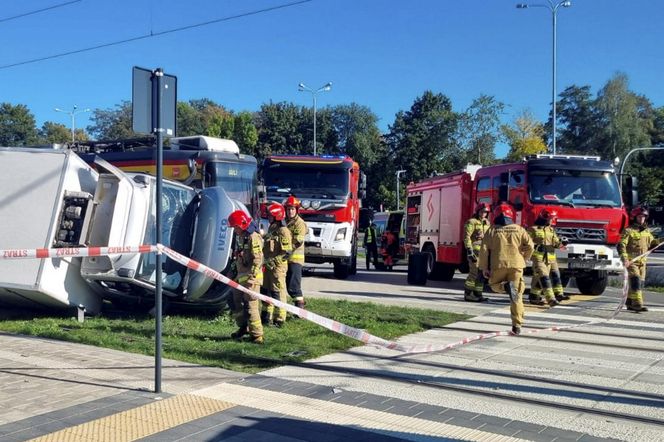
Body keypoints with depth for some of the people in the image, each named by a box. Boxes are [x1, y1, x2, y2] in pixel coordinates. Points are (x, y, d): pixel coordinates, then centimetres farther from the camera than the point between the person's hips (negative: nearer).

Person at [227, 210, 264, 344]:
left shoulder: (253, 237, -15)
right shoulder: (241, 237, 15)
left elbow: (258, 259, -20)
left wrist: (251, 277, -23)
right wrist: (236, 274, 23)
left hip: (251, 277, -10)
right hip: (241, 276, 10)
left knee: (250, 305, -9)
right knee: (236, 302, 16)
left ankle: (257, 335, -4)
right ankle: (243, 327, 32)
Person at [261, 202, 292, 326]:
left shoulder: (283, 231, -14)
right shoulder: (271, 229, 14)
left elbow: (287, 252, -19)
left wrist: (273, 261, -20)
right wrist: (267, 261, 19)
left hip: (278, 266, -9)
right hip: (269, 266, 9)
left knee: (278, 293, -4)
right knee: (267, 291, 15)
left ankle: (279, 320, 1)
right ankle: (267, 318, 26)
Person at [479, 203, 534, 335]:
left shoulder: (492, 231, 4)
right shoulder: (519, 229, 8)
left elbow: (484, 250, -1)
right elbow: (529, 245, -1)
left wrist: (484, 268, 4)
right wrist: (523, 258, 16)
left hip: (498, 265, -1)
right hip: (516, 265, 1)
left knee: (495, 285, 24)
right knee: (516, 296, 5)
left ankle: (506, 286, -12)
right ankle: (517, 325, -3)